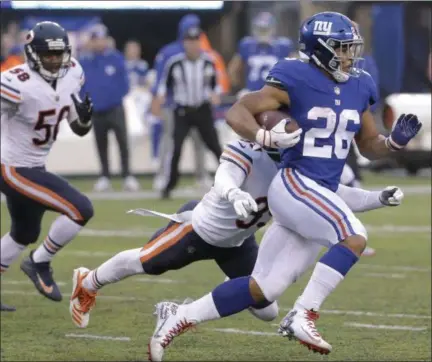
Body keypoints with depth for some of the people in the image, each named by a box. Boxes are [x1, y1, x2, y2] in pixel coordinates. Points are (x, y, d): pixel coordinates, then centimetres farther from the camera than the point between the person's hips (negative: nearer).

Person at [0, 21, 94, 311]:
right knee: (81, 210, -14)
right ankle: (40, 263, 4)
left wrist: (85, 116, -14)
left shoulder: (71, 75, -1)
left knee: (25, 235, 24)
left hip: (34, 167, 9)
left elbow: (80, 130, 7)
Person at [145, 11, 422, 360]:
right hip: (293, 184, -7)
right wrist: (265, 137, -28)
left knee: (263, 288, 6)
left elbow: (369, 145, 20)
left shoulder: (358, 88, 10)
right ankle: (303, 316, -20)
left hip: (322, 193, 7)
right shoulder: (296, 81, -10)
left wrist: (396, 141, -1)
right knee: (354, 237, -27)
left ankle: (179, 316, 16)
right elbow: (237, 112, -10)